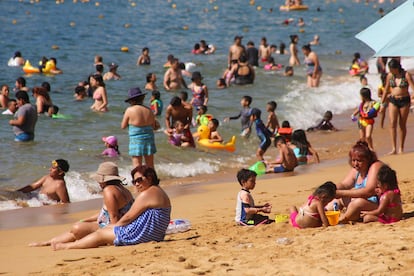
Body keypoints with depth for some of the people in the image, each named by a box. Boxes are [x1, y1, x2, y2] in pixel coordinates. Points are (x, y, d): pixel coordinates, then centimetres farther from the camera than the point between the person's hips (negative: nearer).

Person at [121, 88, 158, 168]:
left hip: (136, 140, -4)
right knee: (150, 166, 14)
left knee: (137, 166, 0)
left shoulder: (130, 110, -11)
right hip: (149, 139, 4)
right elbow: (154, 127, 6)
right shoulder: (149, 110, 1)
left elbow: (123, 126, -2)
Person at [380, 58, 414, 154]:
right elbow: (386, 90, 11)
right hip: (393, 101, 3)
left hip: (404, 101, -2)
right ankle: (394, 148, -13)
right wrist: (382, 104, 14)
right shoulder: (390, 75, 1)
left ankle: (401, 148, 16)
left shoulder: (406, 75, -10)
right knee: (392, 124, -11)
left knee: (402, 125, 4)